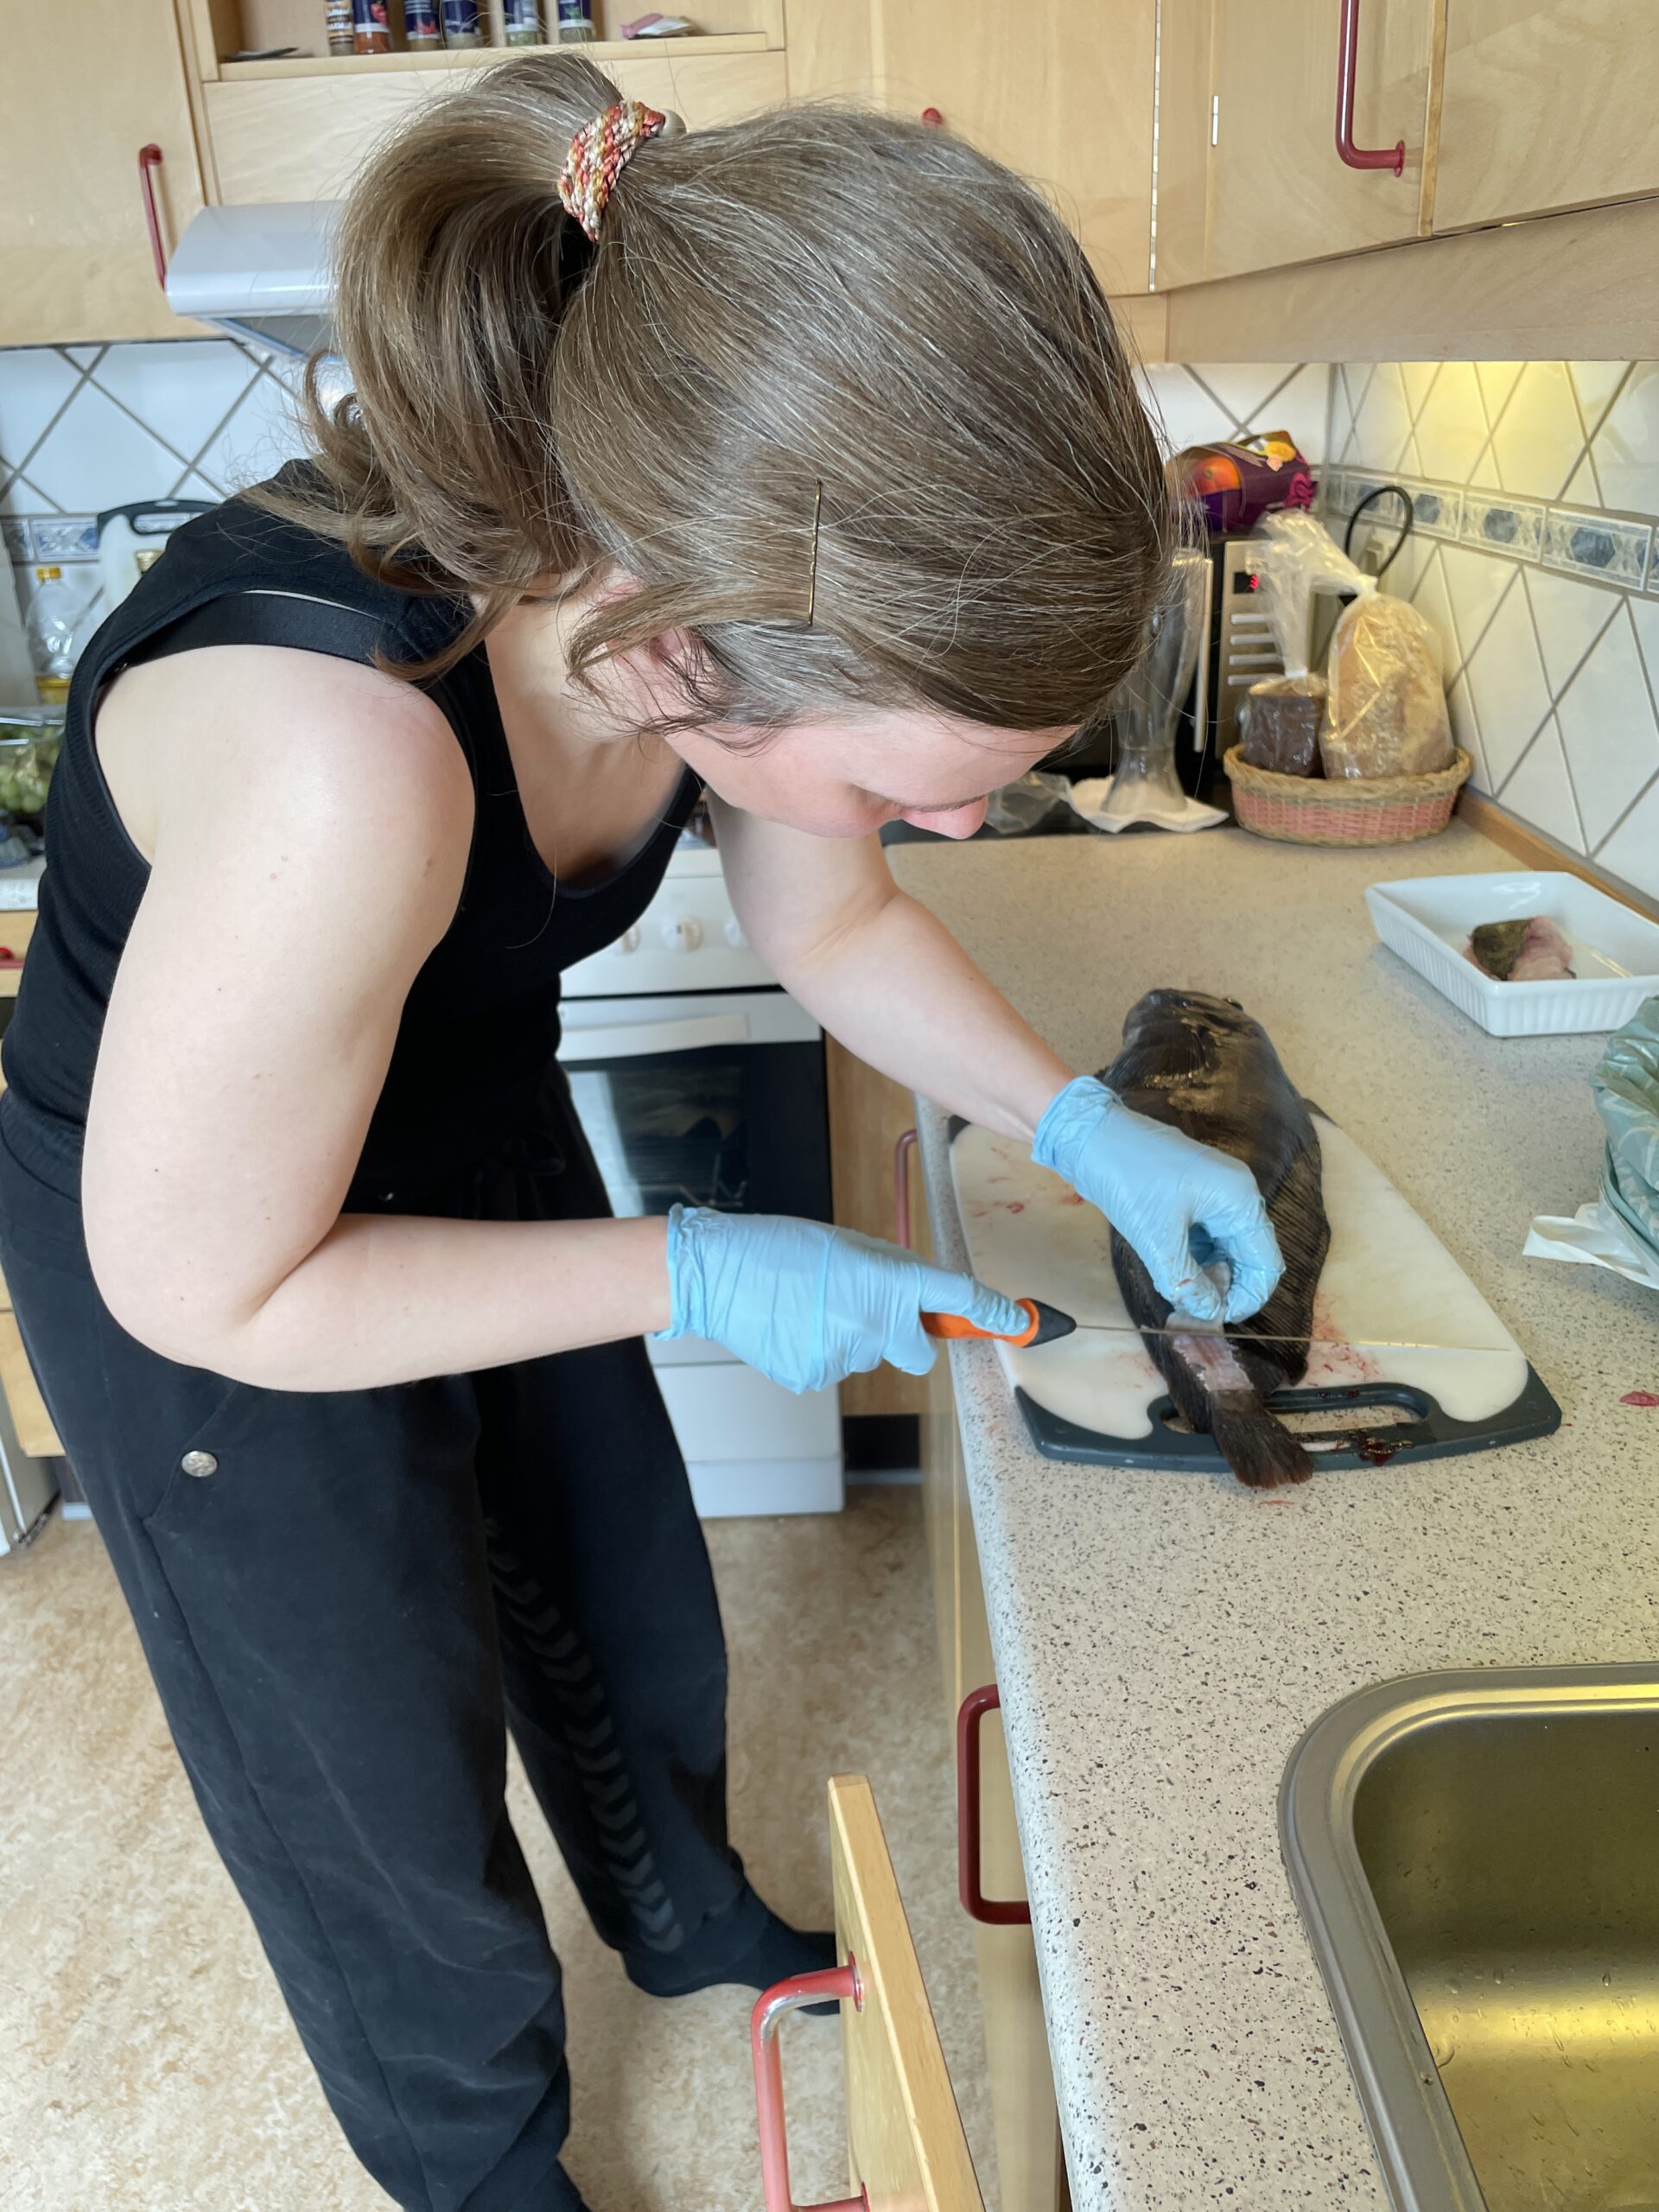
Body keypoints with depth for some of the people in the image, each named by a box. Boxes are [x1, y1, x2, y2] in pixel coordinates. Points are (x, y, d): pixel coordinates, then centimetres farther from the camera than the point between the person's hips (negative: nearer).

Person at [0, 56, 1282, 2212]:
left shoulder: (718, 593, -21)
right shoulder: (331, 753, -44)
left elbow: (834, 925, -2)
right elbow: (211, 1289, -29)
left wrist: (1084, 1127, -12)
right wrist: (701, 1277, -25)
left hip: (476, 1136, 6)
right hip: (199, 1245, -6)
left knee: (635, 1625, 25)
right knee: (394, 1805, 16)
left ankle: (692, 1923, 59)